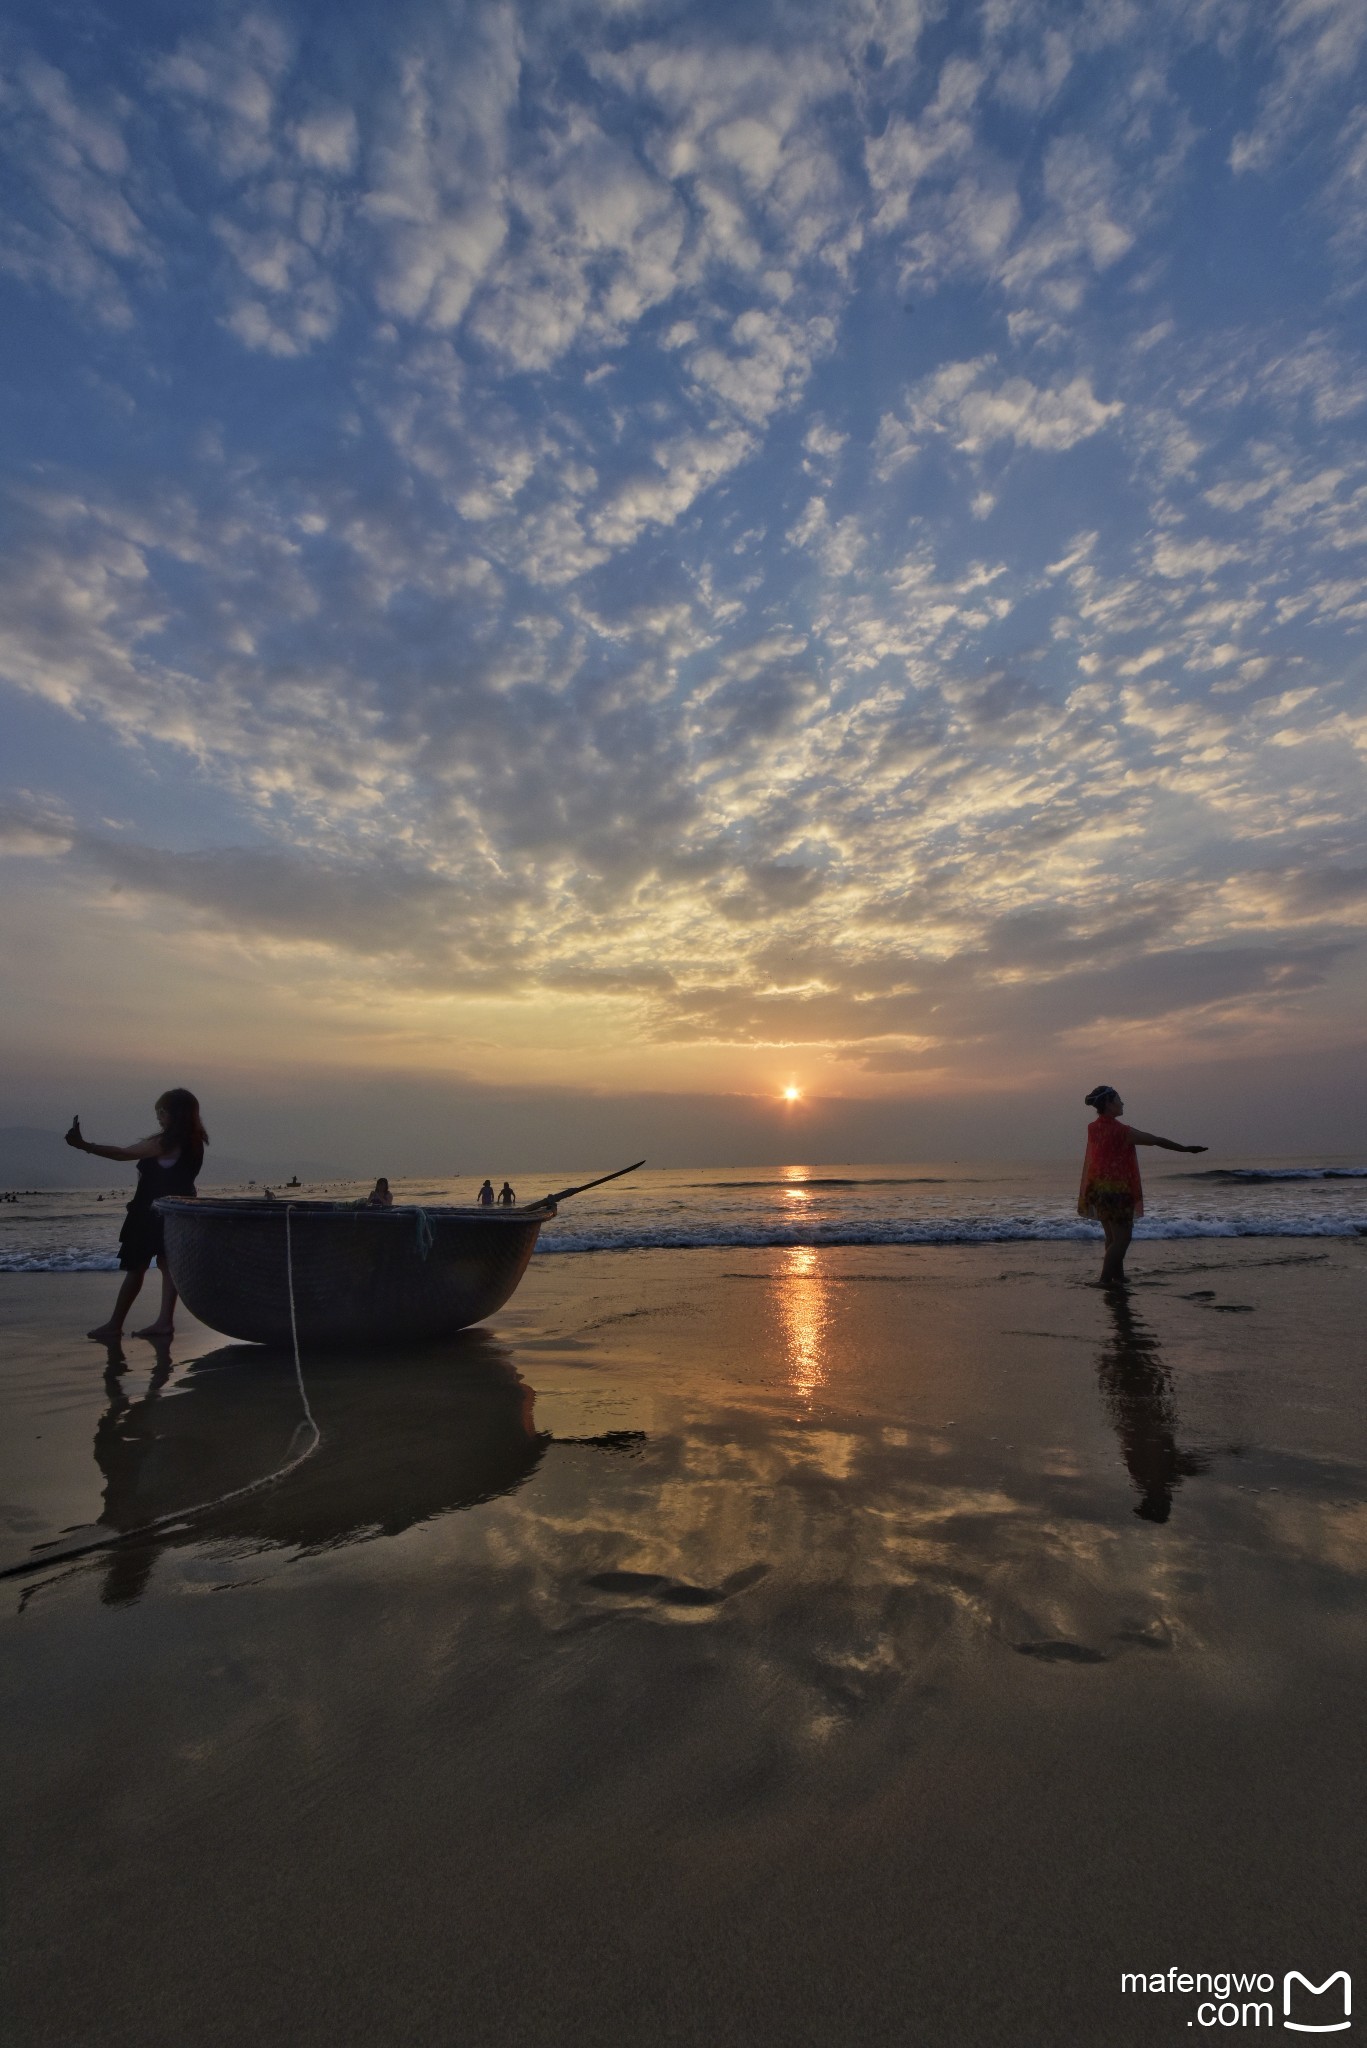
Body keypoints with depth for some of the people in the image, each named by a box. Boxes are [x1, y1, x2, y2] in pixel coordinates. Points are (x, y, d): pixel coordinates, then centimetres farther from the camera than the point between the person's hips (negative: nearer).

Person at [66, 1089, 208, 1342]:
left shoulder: (166, 1143, -20)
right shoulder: (192, 1141, 3)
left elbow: (123, 1154, -18)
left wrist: (84, 1145, -18)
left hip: (153, 1213, -8)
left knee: (135, 1267, 1)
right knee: (167, 1263, 9)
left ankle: (115, 1325, 10)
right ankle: (165, 1321, 9)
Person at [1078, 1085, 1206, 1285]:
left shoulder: (1093, 1128, 3)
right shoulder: (1121, 1131, -16)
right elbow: (1156, 1140, -7)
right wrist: (1186, 1149, 5)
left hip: (1097, 1188, 7)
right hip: (1117, 1190, -7)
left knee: (1112, 1236, 17)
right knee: (1122, 1237, -1)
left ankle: (1118, 1276, 25)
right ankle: (1105, 1280, -7)